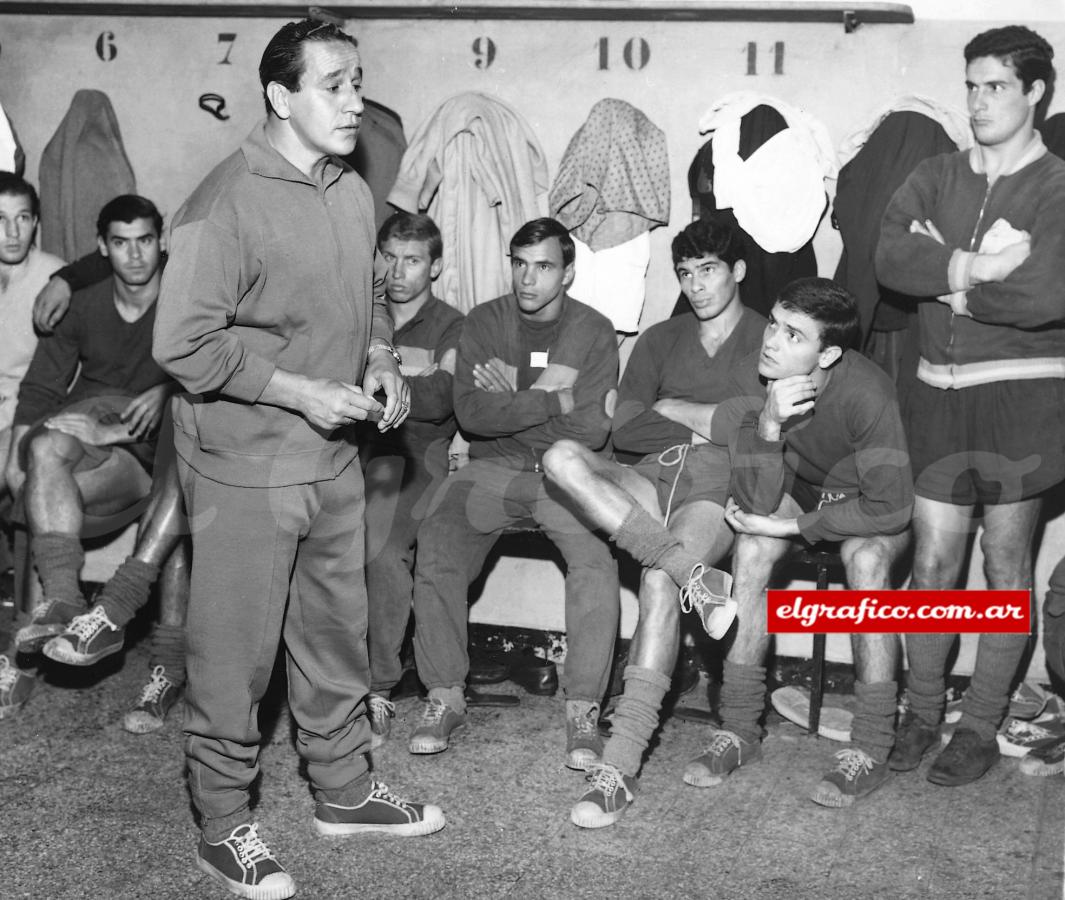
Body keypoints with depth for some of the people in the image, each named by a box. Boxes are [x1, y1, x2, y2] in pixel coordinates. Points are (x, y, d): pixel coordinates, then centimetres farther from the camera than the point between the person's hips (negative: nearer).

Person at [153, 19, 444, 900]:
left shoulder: (353, 195, 6)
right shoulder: (228, 203, -18)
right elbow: (184, 343, -19)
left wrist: (381, 358, 2)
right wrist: (299, 391, -21)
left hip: (334, 458, 8)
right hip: (247, 467, -7)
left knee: (338, 631, 19)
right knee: (235, 653, 4)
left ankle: (345, 789, 37)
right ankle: (224, 827, 21)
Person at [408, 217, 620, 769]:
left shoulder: (594, 333, 0)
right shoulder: (484, 323, 4)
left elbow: (591, 432, -10)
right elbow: (470, 413, -10)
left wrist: (515, 394, -8)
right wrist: (550, 397, -12)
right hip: (492, 467, 2)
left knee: (596, 558, -29)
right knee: (436, 543, -25)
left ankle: (583, 707, -19)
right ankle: (445, 696, -13)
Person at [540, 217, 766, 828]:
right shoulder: (660, 341, 24)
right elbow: (623, 431, 12)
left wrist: (675, 411, 1)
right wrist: (713, 422, 1)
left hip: (723, 485, -4)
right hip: (653, 478, 4)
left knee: (658, 580, -34)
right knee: (564, 458, -27)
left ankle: (621, 765, -36)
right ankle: (697, 580, -34)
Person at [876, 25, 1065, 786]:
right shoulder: (937, 178, 10)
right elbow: (889, 257, -8)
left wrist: (945, 278, -10)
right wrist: (975, 266, -19)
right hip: (940, 393, 4)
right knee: (933, 562, 7)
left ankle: (982, 727, 17)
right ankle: (922, 712, 22)